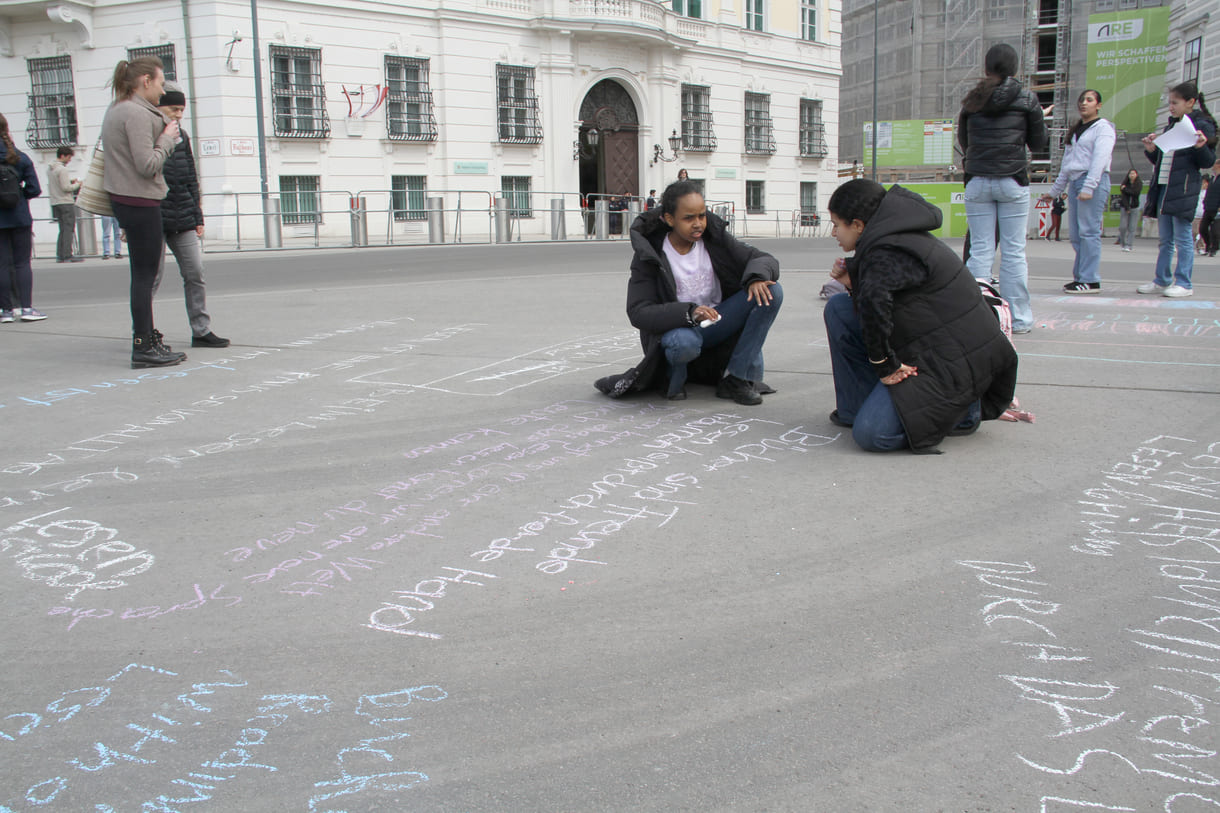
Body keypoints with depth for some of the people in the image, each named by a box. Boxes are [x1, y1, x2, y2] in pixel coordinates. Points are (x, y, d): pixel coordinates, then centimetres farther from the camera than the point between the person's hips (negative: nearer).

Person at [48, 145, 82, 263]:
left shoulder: (49, 169, 14)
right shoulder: (62, 169, -14)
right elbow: (66, 188, -18)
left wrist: (70, 181, 13)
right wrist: (77, 184, -2)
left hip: (55, 203, 9)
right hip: (66, 202, -9)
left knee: (63, 229, 13)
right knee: (69, 229, -6)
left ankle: (60, 255, 11)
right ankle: (68, 256, -9)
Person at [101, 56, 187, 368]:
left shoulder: (115, 109, 17)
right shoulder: (137, 114, -15)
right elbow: (147, 165, -20)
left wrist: (165, 134, 7)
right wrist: (166, 139, -6)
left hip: (123, 198, 10)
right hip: (139, 201, -10)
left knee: (144, 273, 13)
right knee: (145, 274, -6)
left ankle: (147, 338, 18)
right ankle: (144, 347, -3)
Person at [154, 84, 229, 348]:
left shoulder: (181, 137, 14)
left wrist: (197, 217, 15)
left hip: (183, 220, 6)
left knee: (195, 273, 4)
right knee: (152, 276, -1)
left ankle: (201, 331, 11)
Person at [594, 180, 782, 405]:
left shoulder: (714, 237, -4)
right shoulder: (649, 254, -13)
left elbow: (764, 259, -3)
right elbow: (638, 312, -19)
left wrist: (757, 277, -29)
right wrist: (689, 313, -34)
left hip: (716, 323, 5)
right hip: (674, 327, -5)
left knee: (771, 291, -18)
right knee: (683, 342, -43)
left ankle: (735, 378, -14)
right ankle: (673, 376, -3)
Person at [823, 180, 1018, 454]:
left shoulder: (889, 252, -20)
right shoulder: (901, 238, 14)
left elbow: (874, 298, -41)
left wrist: (884, 363, -31)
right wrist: (853, 283, 3)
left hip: (953, 362, -10)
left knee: (871, 434, -20)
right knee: (838, 308, 8)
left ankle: (960, 410, 0)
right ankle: (858, 409, 11)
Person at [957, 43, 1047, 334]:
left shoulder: (973, 101, 3)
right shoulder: (1026, 100, -2)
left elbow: (963, 141, 12)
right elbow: (1039, 143, 6)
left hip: (977, 182, 2)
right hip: (1013, 182, -1)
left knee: (980, 250, 4)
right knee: (1014, 251, 2)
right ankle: (1018, 318, 6)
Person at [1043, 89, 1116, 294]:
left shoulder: (1103, 128, -1)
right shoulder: (1075, 131, 23)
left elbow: (1099, 160, -13)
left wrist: (1088, 187, -22)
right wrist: (1055, 190, 25)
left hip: (1094, 183, -8)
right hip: (1075, 182, 8)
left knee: (1089, 231, -12)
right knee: (1075, 234, 5)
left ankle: (1091, 280, -13)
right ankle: (1080, 277, 10)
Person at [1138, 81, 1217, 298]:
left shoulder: (1202, 125, -4)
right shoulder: (1170, 126, 17)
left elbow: (1207, 162, -9)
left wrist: (1201, 147, -27)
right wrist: (1151, 150, 7)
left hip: (1184, 188, -7)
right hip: (1163, 186, 7)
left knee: (1182, 238, -5)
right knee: (1164, 239, 11)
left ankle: (1184, 284, -1)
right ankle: (1161, 281, 18)